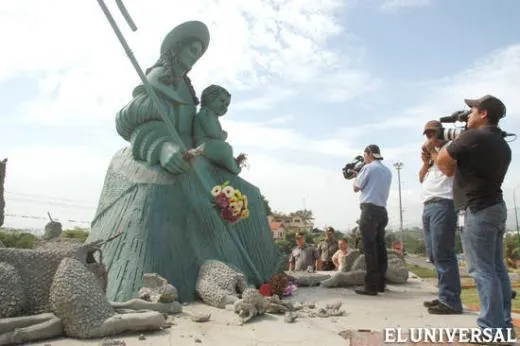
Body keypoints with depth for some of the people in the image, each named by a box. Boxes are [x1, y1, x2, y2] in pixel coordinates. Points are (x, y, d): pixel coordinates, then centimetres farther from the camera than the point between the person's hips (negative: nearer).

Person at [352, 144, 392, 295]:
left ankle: (371, 286, -9)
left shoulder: (368, 168, -5)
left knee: (369, 248, -8)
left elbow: (356, 188, 2)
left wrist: (357, 174, 18)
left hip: (370, 209, -8)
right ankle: (380, 283, 13)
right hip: (382, 211, 8)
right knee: (380, 247, 9)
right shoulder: (387, 171, 17)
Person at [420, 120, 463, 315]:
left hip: (442, 204, -9)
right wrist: (426, 161, 9)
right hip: (428, 206, 9)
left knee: (442, 254, -13)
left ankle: (451, 301, -12)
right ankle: (444, 296, 12)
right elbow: (421, 178, 24)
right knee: (435, 255, 7)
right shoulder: (432, 153, 27)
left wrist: (433, 151, -2)